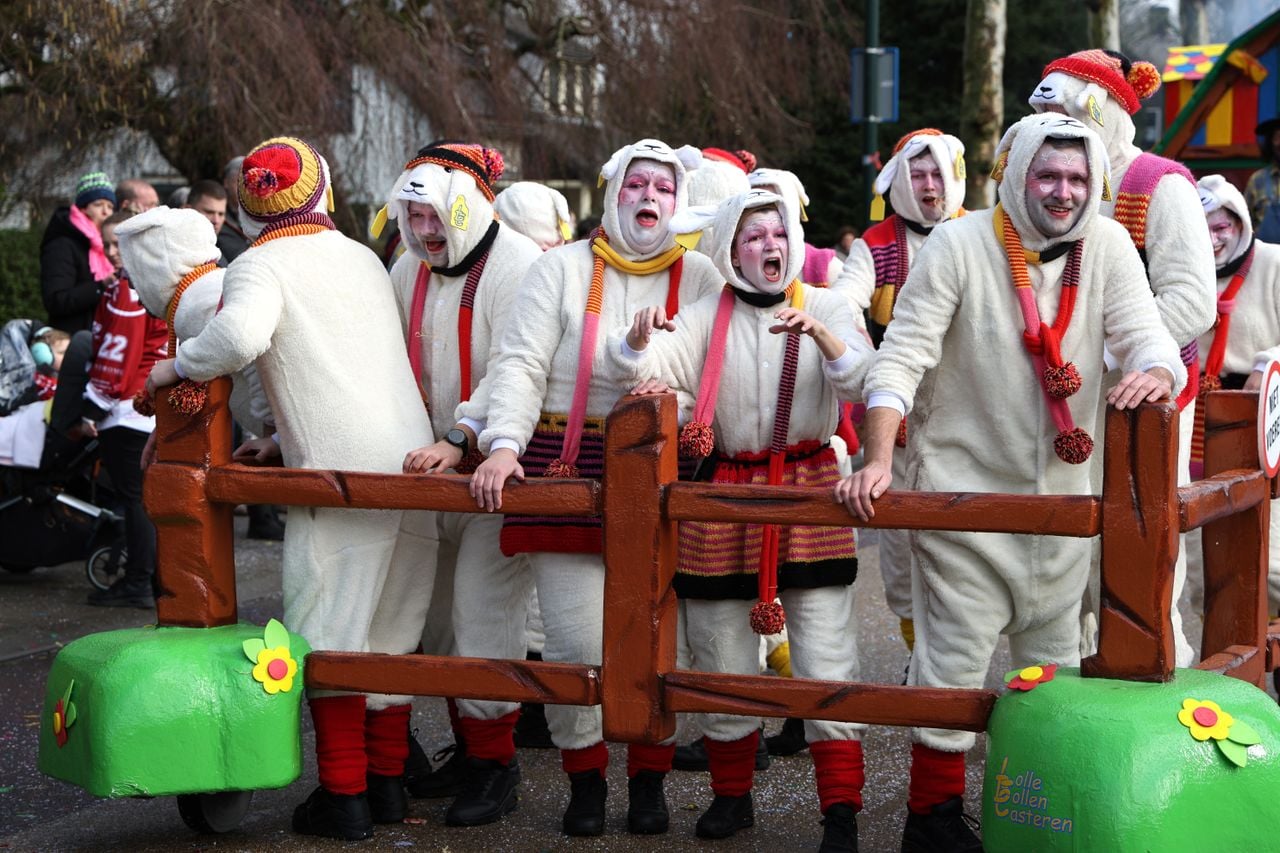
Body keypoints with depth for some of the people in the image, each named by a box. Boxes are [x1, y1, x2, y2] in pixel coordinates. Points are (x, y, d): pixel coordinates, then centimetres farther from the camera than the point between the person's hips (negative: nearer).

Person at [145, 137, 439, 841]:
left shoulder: (261, 264, -3)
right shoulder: (362, 258, 18)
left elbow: (242, 334, -25)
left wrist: (177, 366, -7)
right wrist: (289, 439, 21)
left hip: (342, 469, -7)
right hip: (412, 457, 7)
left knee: (329, 630, 1)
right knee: (391, 628, 14)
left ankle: (344, 795, 3)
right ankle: (387, 782, 21)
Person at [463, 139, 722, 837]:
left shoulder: (700, 278, 7)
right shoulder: (562, 268, 6)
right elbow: (522, 365, -2)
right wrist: (503, 445, -16)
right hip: (566, 470, -1)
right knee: (576, 642, -3)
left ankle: (649, 780, 21)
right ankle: (584, 779, 17)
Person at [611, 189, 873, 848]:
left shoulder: (826, 307, 4)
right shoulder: (708, 316, 6)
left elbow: (859, 376, -13)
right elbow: (644, 368, -8)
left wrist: (819, 333, -32)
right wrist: (640, 336, -31)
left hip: (809, 489, -1)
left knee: (826, 657, -7)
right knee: (724, 653, 9)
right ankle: (732, 794, 26)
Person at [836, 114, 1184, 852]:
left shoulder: (1108, 245, -1)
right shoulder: (959, 245, -11)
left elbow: (1145, 332, -9)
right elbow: (902, 357, -14)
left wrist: (1157, 372, -34)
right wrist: (879, 459, -26)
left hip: (1065, 490, 4)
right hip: (966, 487, -4)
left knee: (1056, 660, 14)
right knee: (955, 659, -2)